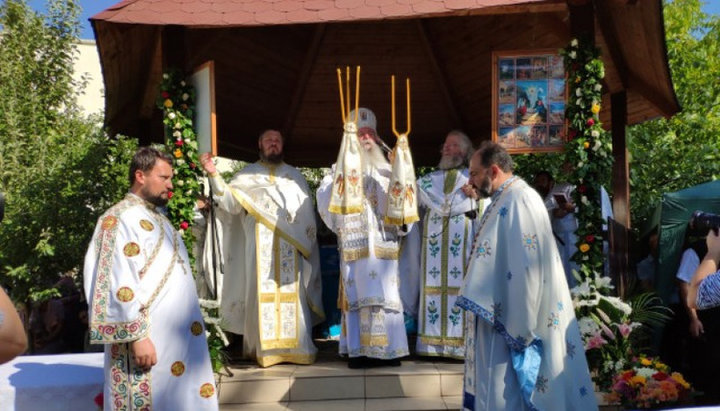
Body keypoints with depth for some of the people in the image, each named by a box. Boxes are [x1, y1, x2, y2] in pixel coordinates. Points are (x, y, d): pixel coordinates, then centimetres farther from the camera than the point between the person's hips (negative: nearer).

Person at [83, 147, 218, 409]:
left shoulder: (157, 219, 18)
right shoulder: (120, 220, -11)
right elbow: (119, 287, -19)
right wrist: (136, 336, -22)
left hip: (178, 337, 9)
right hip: (148, 338, -9)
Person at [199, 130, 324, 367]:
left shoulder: (294, 175, 18)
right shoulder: (246, 175, 13)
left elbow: (307, 212, 13)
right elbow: (230, 203, -1)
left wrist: (305, 241, 1)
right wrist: (214, 175, -12)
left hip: (290, 248, 1)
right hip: (259, 247, -1)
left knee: (292, 296, -1)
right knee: (263, 294, -4)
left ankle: (295, 347, 4)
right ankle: (265, 349, 0)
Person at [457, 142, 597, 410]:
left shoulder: (519, 201, -17)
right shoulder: (505, 201, 13)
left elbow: (527, 268, -23)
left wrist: (517, 328, -21)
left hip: (510, 321, -10)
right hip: (499, 317, 10)